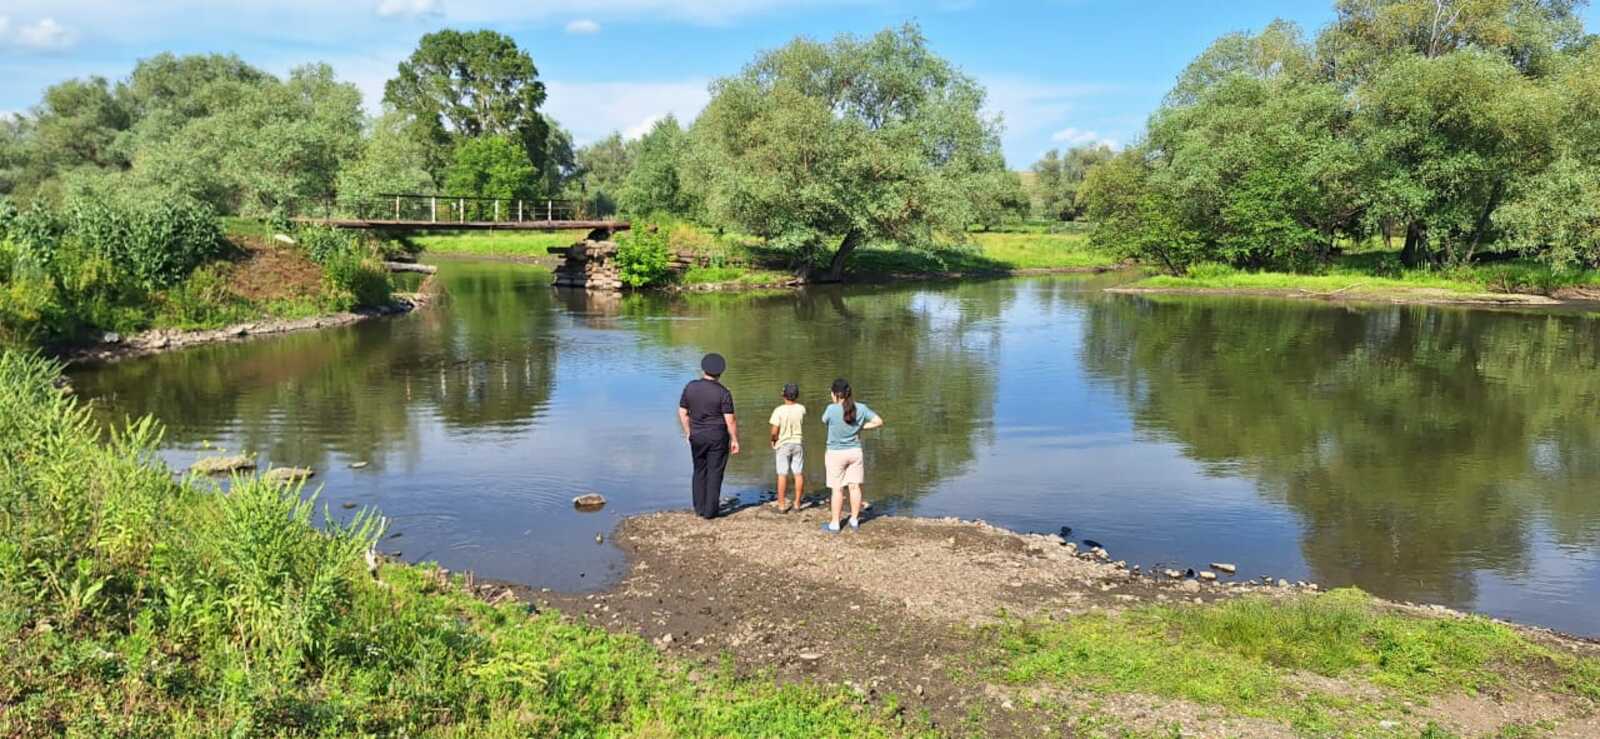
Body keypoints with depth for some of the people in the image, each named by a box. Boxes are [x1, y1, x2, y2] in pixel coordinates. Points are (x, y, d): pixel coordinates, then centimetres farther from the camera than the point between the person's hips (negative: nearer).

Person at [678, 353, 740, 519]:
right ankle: (710, 510, 7)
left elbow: (682, 413, 2)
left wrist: (688, 432, 14)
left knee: (700, 472, 16)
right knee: (715, 473, 5)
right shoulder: (723, 393, -14)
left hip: (697, 436, 3)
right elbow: (730, 420, -13)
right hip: (718, 437, -3)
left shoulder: (690, 387, -4)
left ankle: (700, 508, 18)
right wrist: (735, 440, -3)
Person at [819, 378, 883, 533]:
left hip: (836, 454, -3)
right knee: (855, 486, 11)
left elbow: (824, 421, 1)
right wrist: (861, 427, 2)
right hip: (855, 452, 4)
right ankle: (854, 521, 21)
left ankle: (835, 524, 12)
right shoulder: (861, 408, -6)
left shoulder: (832, 409, -19)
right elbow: (879, 421, -2)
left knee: (837, 489, 4)